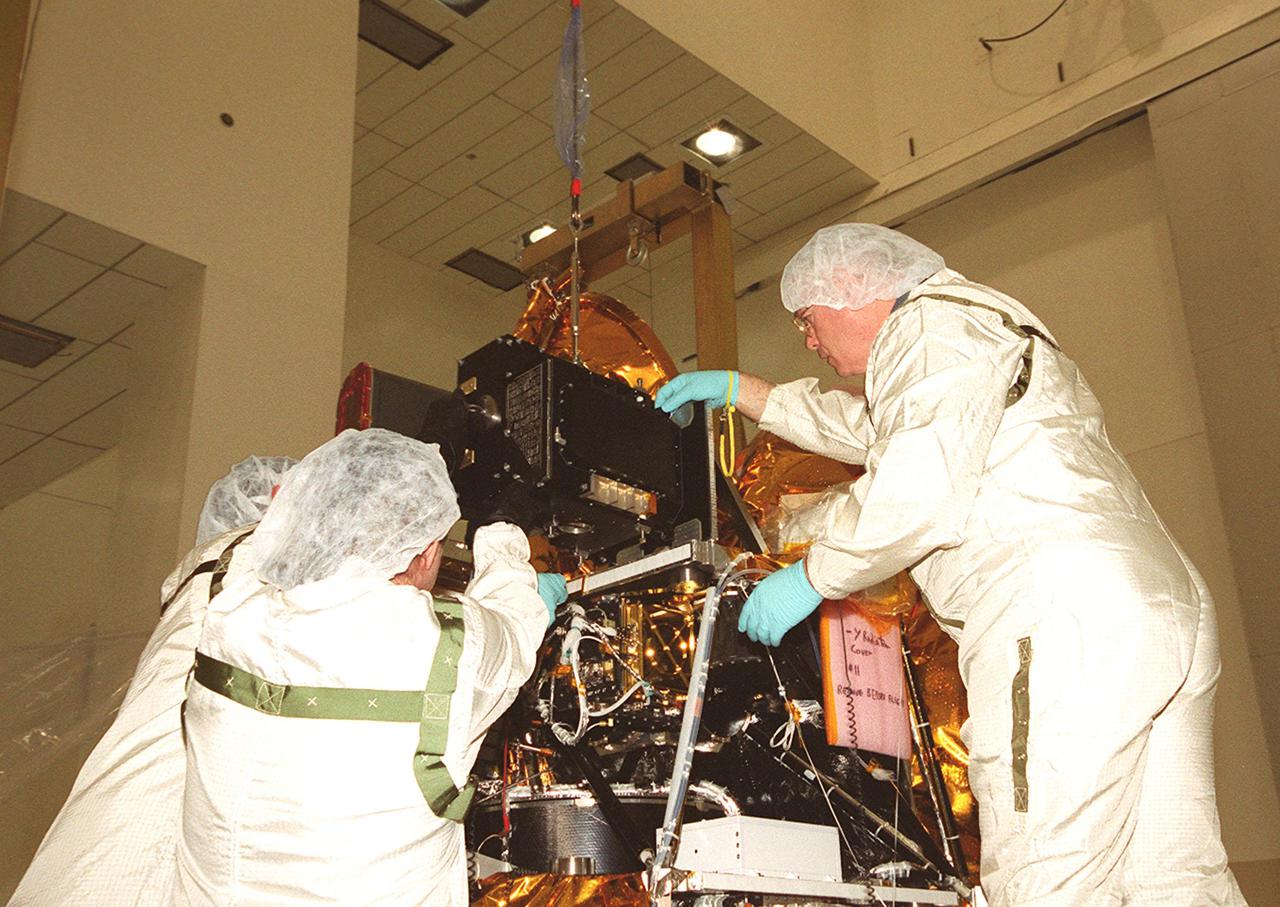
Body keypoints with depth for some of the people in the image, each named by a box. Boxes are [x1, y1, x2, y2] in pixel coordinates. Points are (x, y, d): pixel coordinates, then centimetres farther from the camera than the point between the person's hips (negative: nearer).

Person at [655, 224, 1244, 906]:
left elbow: (919, 489, -14)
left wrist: (810, 576, -1)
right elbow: (868, 428, 46)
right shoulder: (997, 333, 34)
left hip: (1060, 612, -11)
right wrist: (741, 392, 46)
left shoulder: (938, 321, 1)